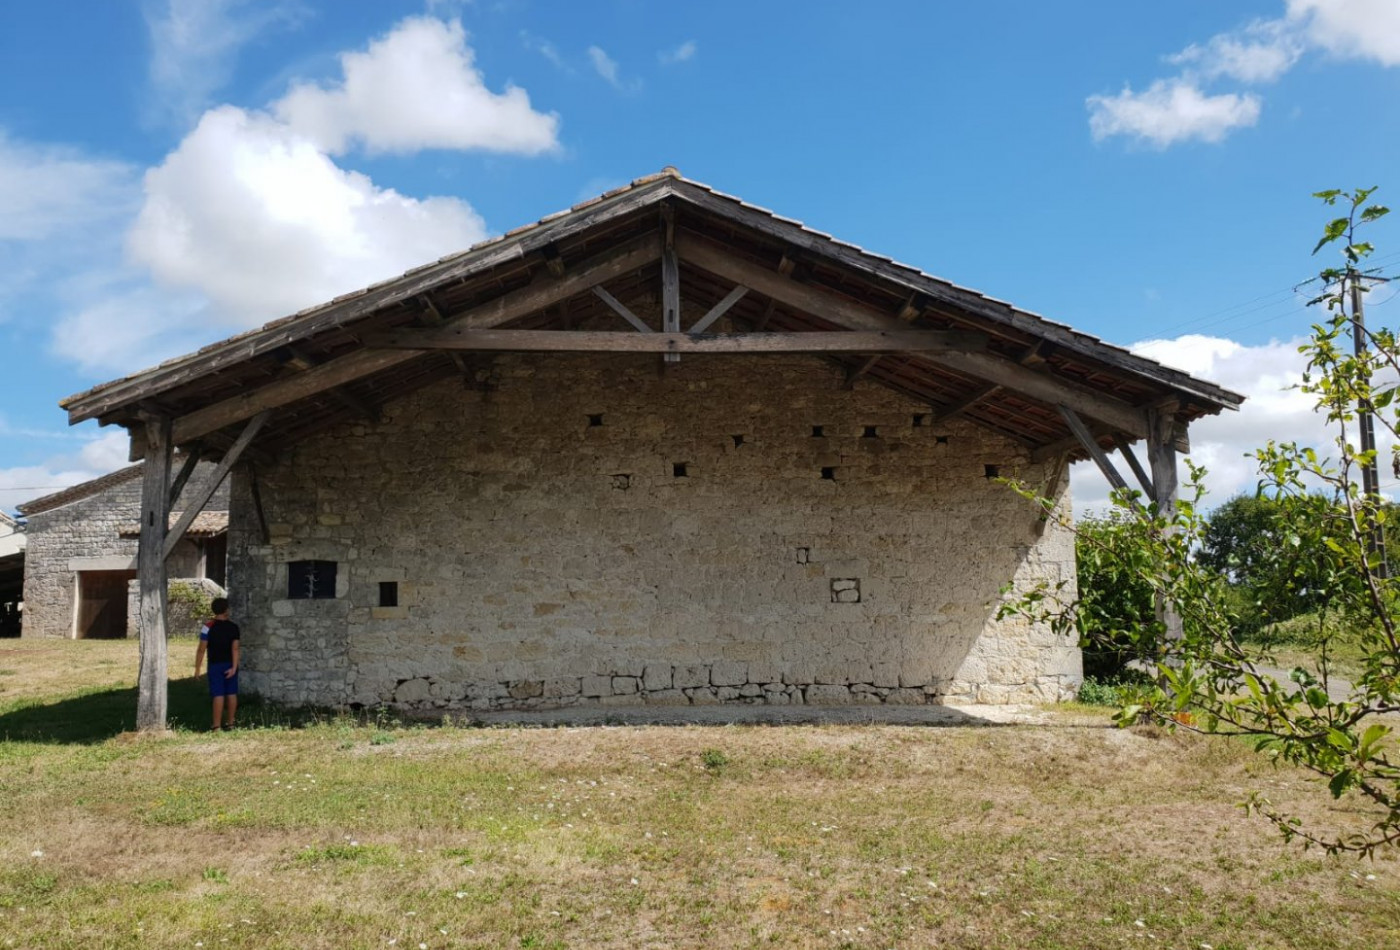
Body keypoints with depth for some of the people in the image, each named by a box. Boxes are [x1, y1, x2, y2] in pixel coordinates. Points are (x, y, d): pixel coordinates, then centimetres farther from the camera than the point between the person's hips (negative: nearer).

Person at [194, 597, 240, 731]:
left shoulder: (208, 627, -10)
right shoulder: (233, 627, -1)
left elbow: (202, 649, -11)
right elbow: (235, 648, -8)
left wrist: (197, 668, -4)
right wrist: (234, 667, -10)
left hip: (216, 665, -3)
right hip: (230, 665, 3)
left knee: (218, 695, -4)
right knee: (231, 693, 9)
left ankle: (216, 726, -2)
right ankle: (230, 722, 17)